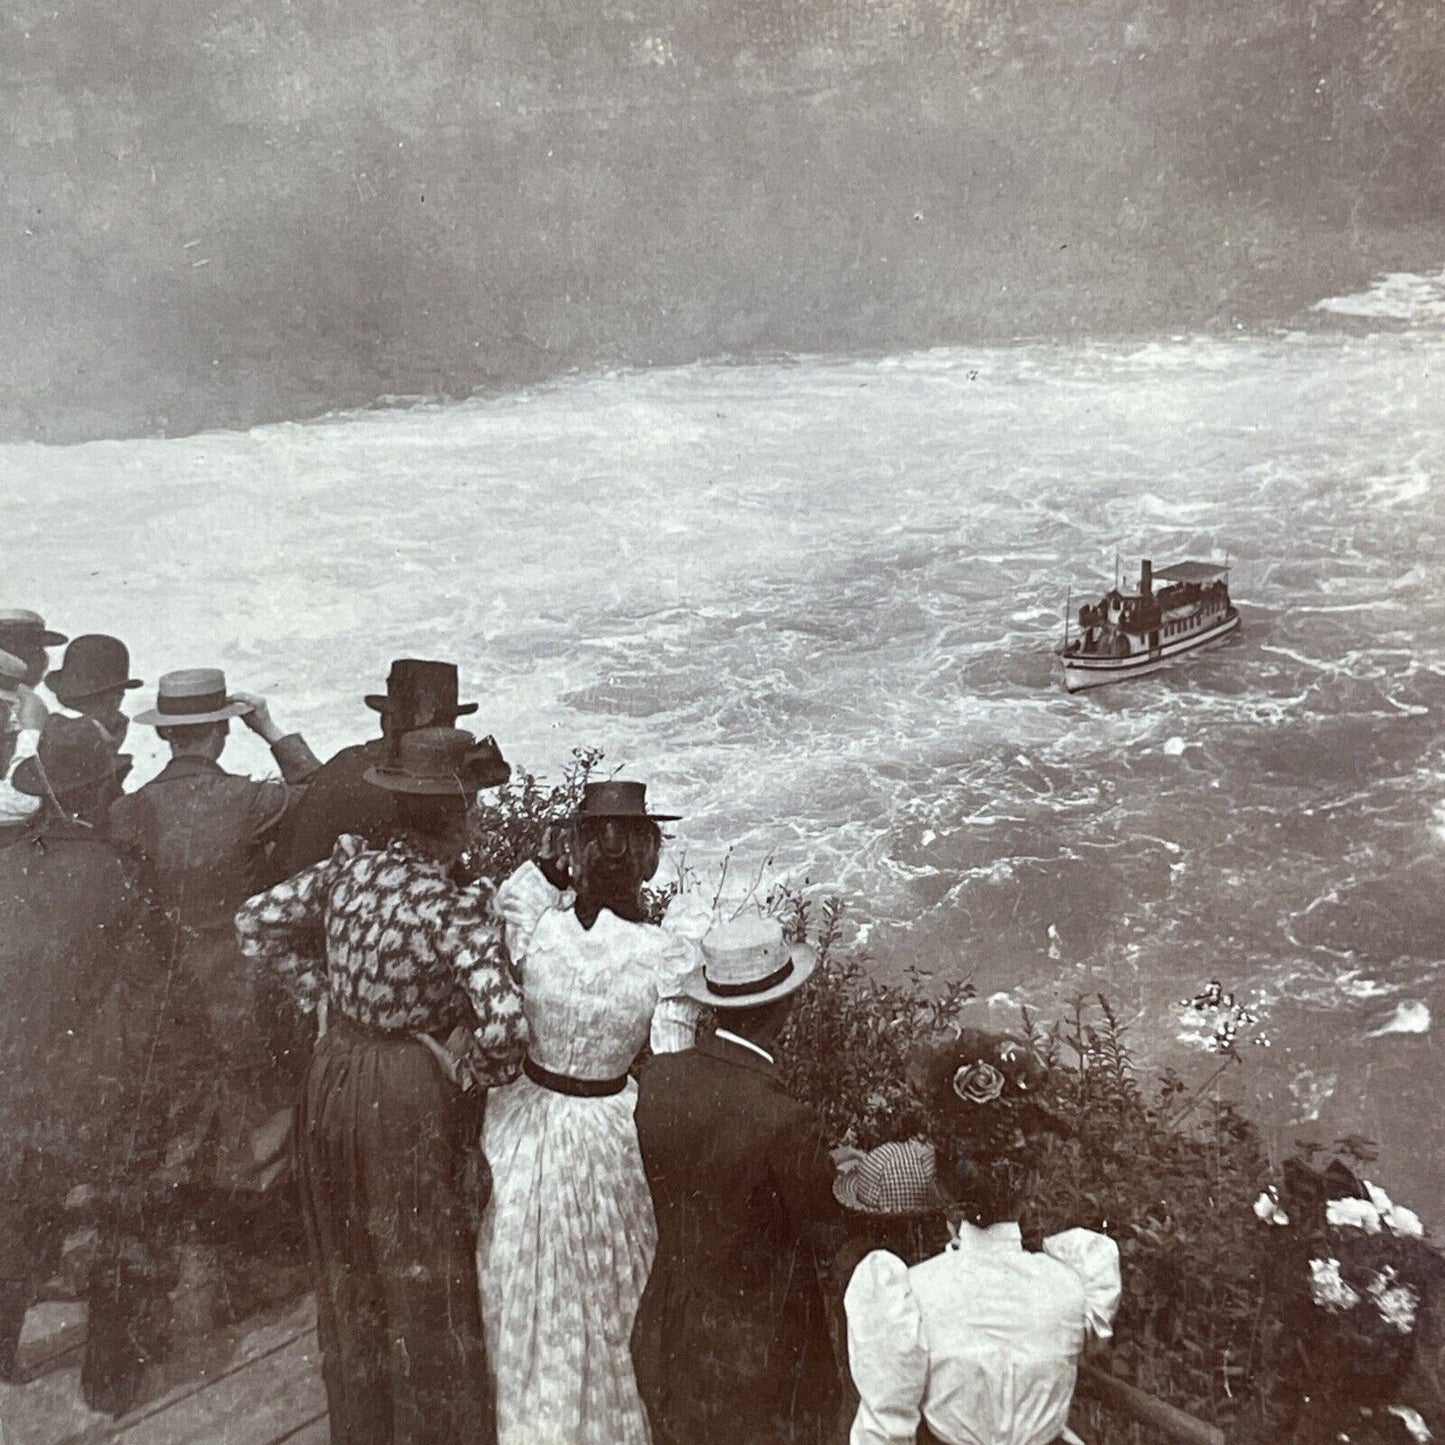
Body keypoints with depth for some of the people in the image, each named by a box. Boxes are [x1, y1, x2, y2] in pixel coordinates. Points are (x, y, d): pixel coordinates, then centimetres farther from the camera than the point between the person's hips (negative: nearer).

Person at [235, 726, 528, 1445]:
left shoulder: (349, 865, -8)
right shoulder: (458, 906, -24)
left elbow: (256, 923, 3)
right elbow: (505, 1024, -32)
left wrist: (324, 993, 7)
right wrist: (486, 1073, -11)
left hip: (334, 1070, 6)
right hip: (409, 1092, -6)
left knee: (347, 1264, 24)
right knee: (423, 1271, 13)